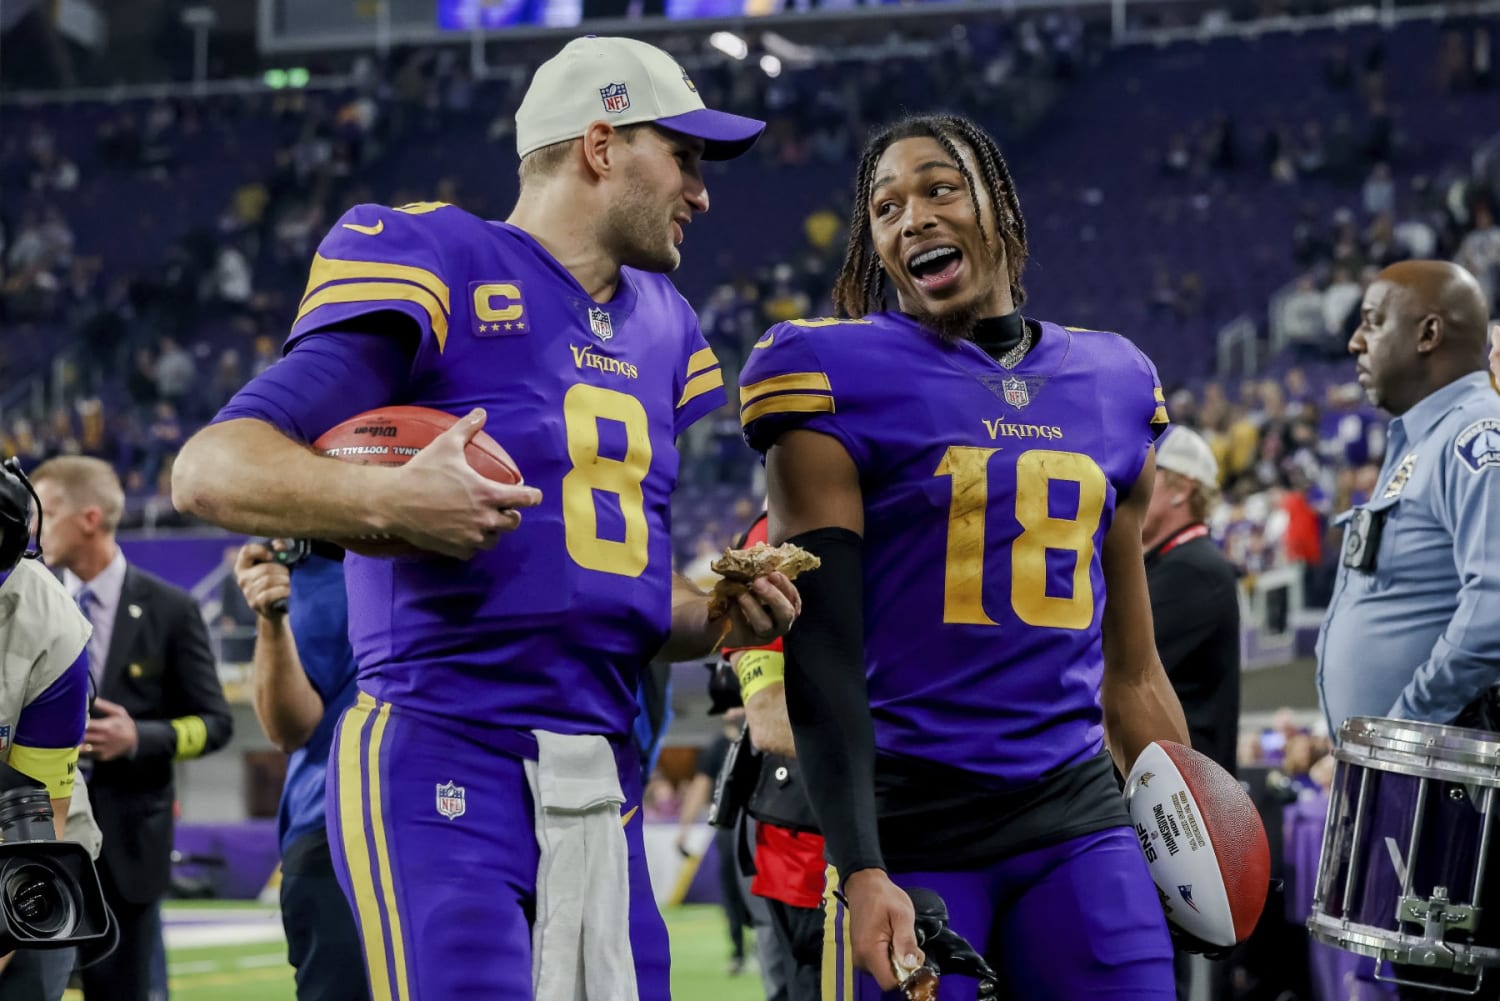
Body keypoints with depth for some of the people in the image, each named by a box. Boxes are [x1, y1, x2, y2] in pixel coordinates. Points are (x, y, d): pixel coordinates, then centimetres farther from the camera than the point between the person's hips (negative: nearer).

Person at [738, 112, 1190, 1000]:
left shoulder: (1116, 384, 13)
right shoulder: (839, 379, -2)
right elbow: (823, 652, -8)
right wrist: (860, 869, -16)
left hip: (1077, 806, 4)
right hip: (912, 822, -4)